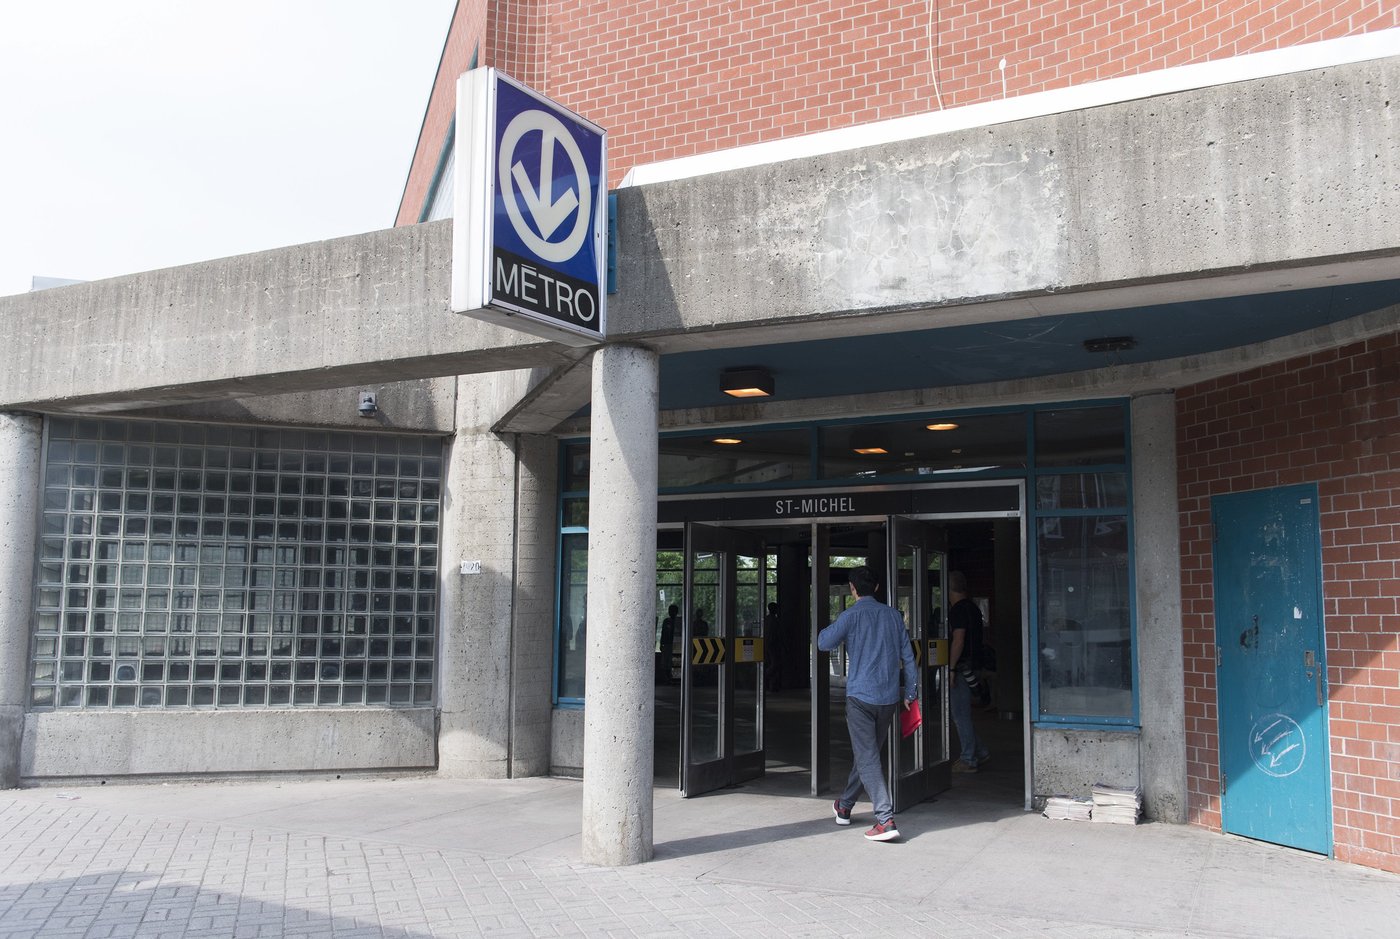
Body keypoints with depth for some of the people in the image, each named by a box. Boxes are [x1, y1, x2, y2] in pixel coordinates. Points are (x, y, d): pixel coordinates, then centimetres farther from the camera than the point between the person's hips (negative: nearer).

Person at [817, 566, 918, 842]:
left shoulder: (851, 616, -9)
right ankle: (845, 806, 35)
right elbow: (907, 656, 8)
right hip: (889, 698, 6)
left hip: (861, 697, -6)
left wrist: (826, 630, 18)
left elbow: (824, 643, -3)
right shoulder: (893, 615, 7)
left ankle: (886, 820, -16)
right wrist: (910, 692, 15)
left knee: (867, 758, -5)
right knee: (866, 753, 19)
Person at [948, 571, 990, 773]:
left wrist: (951, 668, -20)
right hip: (971, 665, 10)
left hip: (961, 667, -10)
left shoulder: (958, 609, -16)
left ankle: (968, 760, 4)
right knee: (962, 714, 17)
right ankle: (979, 752, 21)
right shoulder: (973, 608, 14)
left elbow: (958, 640, -22)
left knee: (961, 715, -2)